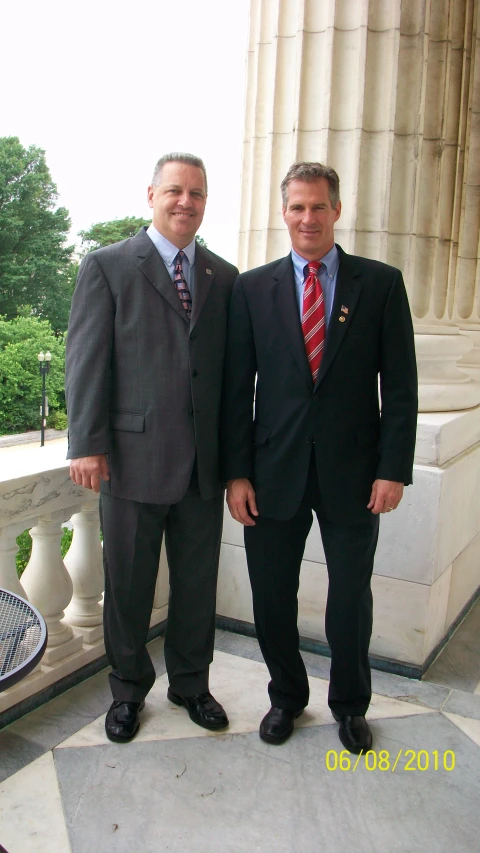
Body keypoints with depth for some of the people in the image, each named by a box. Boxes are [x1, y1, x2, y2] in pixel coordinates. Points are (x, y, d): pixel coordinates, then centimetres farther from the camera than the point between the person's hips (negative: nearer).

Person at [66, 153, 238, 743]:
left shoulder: (225, 277, 10)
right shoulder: (108, 266, -1)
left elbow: (233, 367, 9)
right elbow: (86, 359, -5)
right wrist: (87, 444, -12)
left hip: (205, 464, 4)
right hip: (134, 458, -3)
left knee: (198, 583, 15)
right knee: (128, 585, 12)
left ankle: (191, 683, 37)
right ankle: (128, 689, 34)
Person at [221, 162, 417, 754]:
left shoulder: (381, 283, 2)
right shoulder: (252, 287, 4)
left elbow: (399, 385, 0)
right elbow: (237, 387, 3)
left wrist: (393, 469, -7)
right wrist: (236, 472, -2)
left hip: (351, 471, 0)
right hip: (274, 470, 1)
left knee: (351, 597, 12)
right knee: (271, 596, 11)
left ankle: (350, 704, 37)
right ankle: (286, 696, 36)